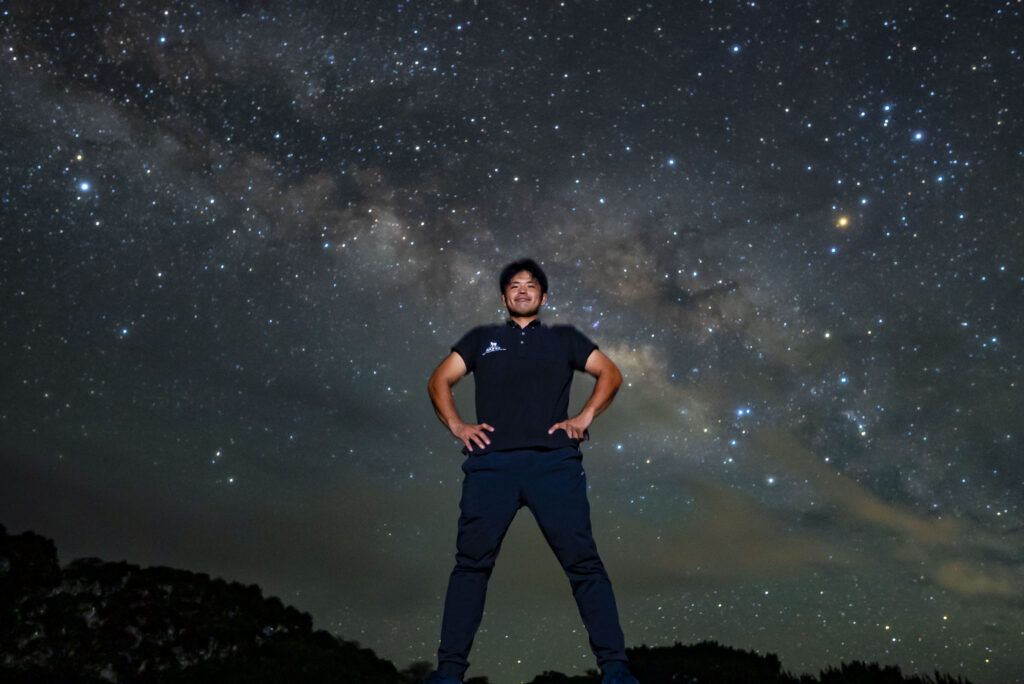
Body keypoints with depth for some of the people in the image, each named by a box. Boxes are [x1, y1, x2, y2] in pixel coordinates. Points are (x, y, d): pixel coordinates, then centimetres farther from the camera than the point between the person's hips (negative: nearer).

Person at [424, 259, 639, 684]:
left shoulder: (564, 338, 23)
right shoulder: (482, 339, 25)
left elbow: (611, 373, 17)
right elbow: (439, 381, 21)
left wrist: (584, 417, 3)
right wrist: (456, 425, 5)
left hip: (554, 461, 0)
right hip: (492, 462, 1)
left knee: (583, 561, -7)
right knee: (471, 562, -4)